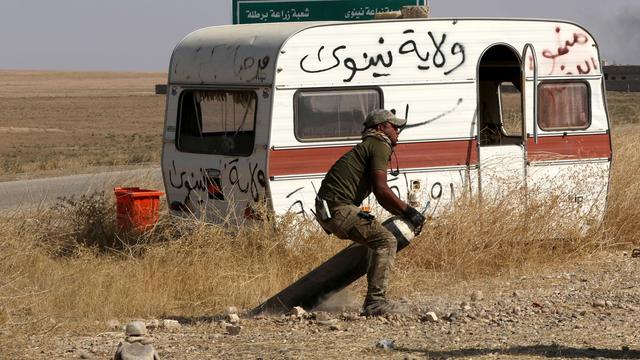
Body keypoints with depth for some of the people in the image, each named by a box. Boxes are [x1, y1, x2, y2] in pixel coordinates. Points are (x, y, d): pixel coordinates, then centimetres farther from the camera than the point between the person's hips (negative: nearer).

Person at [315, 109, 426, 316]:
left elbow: (381, 197, 28)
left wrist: (405, 214, 19)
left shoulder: (368, 146, 28)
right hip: (338, 208, -10)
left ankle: (373, 300, 23)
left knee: (380, 239, 22)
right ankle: (375, 302, -20)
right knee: (386, 241, -14)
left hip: (327, 210, 10)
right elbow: (381, 190, -16)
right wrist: (408, 211, -9)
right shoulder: (380, 146, -4)